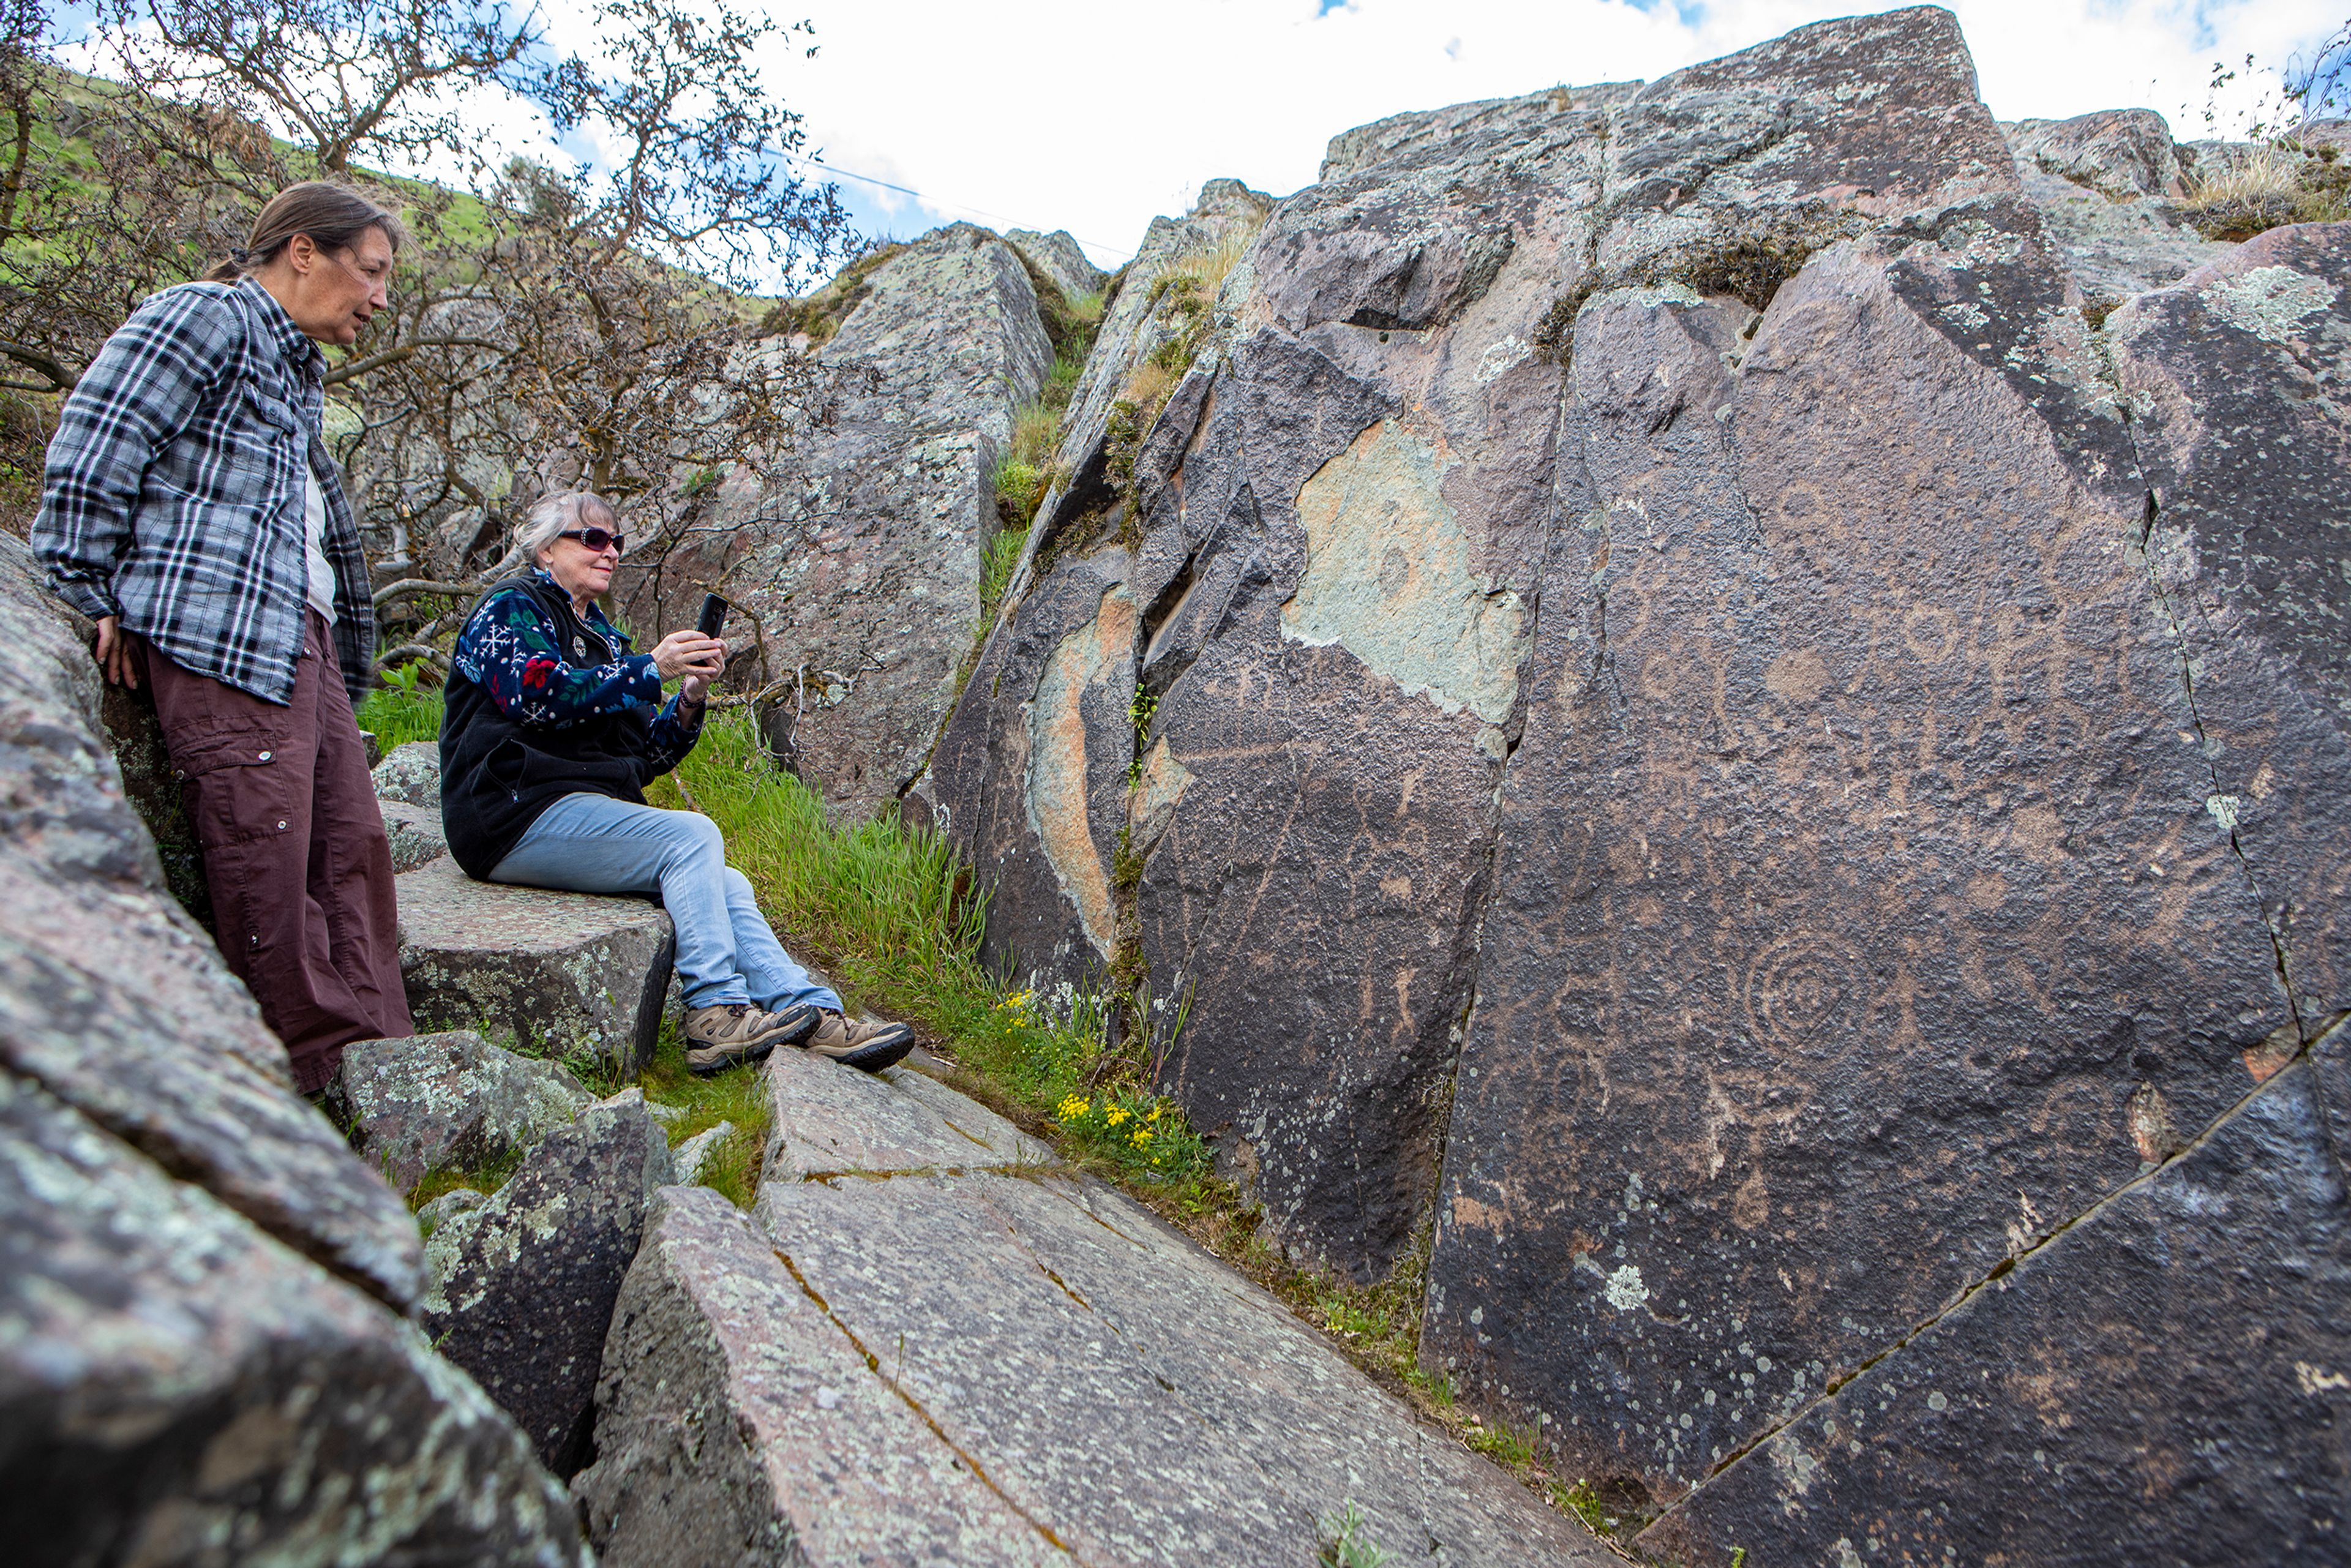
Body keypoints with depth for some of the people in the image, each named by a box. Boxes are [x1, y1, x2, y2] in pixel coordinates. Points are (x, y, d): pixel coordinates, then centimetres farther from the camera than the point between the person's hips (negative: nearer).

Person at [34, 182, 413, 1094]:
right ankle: (329, 1080, -2)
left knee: (353, 847, 5)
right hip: (220, 639, -9)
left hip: (302, 640, 10)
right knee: (266, 862, -7)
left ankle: (379, 1059, 10)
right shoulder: (204, 317, -1)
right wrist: (88, 595, -9)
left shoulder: (294, 370, 27)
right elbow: (90, 454, -9)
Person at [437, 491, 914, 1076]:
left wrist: (689, 701, -1)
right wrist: (651, 668, -22)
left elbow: (646, 755, 18)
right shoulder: (510, 609, 3)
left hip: (586, 810, 8)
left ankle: (815, 1016, -22)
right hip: (520, 811, -7)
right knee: (692, 837, -25)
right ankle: (716, 1014, -26)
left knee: (725, 885, -13)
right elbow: (535, 694, -20)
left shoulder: (601, 636, 25)